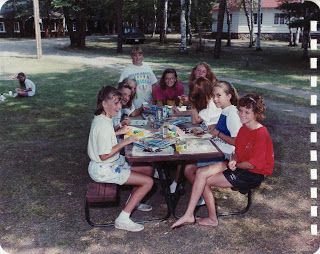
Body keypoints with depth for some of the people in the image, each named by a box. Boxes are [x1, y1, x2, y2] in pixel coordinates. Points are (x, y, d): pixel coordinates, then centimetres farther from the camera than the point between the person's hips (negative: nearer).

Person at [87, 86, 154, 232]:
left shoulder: (101, 118, 4)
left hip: (113, 163, 10)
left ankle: (132, 202, 29)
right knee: (148, 182, -14)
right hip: (103, 170, -10)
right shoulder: (104, 125, -26)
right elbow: (104, 155, -25)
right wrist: (125, 142, -19)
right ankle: (123, 219, -8)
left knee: (148, 169, 13)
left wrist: (120, 132, 11)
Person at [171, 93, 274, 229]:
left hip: (253, 174, -8)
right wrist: (233, 161, -7)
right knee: (201, 173, -11)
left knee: (204, 180, -13)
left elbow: (252, 164, -20)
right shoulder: (243, 128, 7)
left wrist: (235, 165, -5)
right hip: (240, 166, 8)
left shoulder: (261, 134, -20)